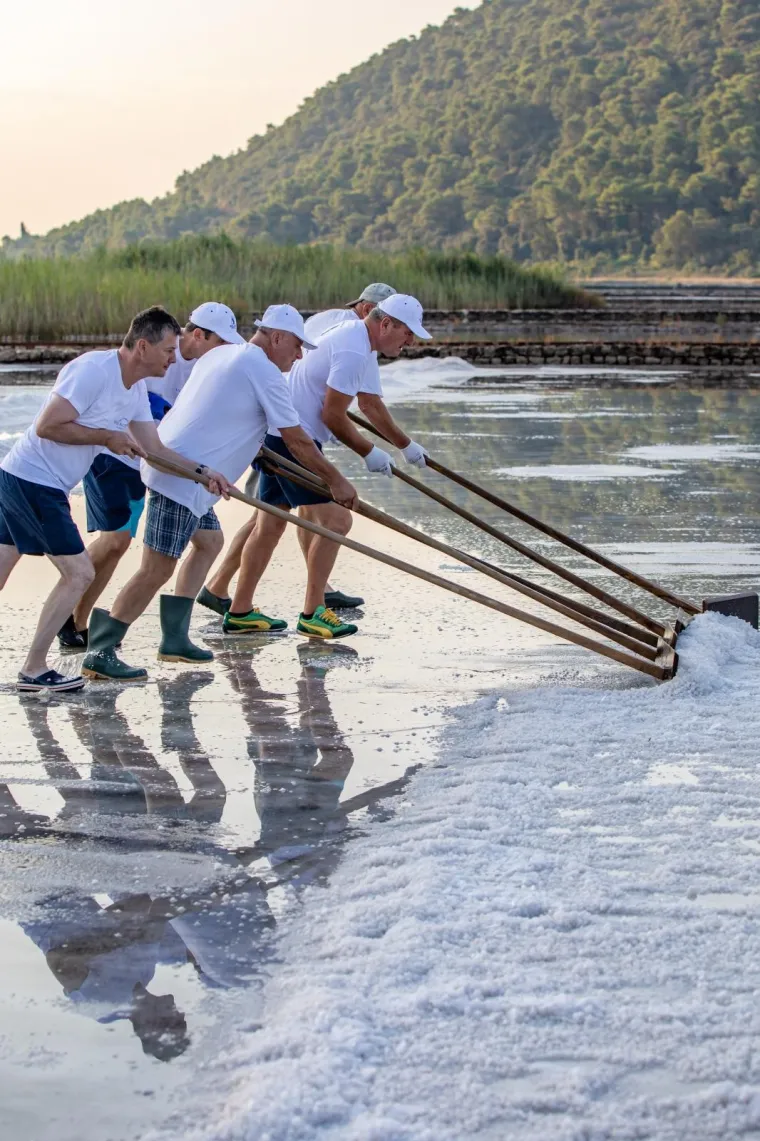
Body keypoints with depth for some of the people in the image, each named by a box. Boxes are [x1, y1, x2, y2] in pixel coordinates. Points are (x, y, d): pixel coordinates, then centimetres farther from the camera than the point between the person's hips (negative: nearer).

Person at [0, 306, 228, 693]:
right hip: (33, 482, -9)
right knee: (78, 574, -5)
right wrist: (106, 436, -16)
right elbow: (46, 426, -22)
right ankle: (33, 670, 2)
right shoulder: (94, 369, -19)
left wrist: (202, 472, 4)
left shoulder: (135, 388, 10)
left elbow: (154, 448, 13)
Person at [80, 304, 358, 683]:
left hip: (169, 463, 10)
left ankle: (174, 638, 20)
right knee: (158, 568, -10)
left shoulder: (220, 355, 18)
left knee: (209, 541, 21)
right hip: (183, 477, -10)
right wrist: (337, 481, 6)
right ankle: (100, 652, -10)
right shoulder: (263, 371, -8)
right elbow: (297, 441, -4)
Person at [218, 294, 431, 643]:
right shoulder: (352, 351, -19)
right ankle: (312, 614, -5)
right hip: (292, 440, -11)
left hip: (278, 434, 11)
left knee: (271, 523, 14)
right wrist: (369, 453, -7)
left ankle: (240, 613, 20)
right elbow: (332, 417, -19)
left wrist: (407, 446, 34)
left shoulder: (358, 342, 15)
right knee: (334, 519, -10)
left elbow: (371, 405, 28)